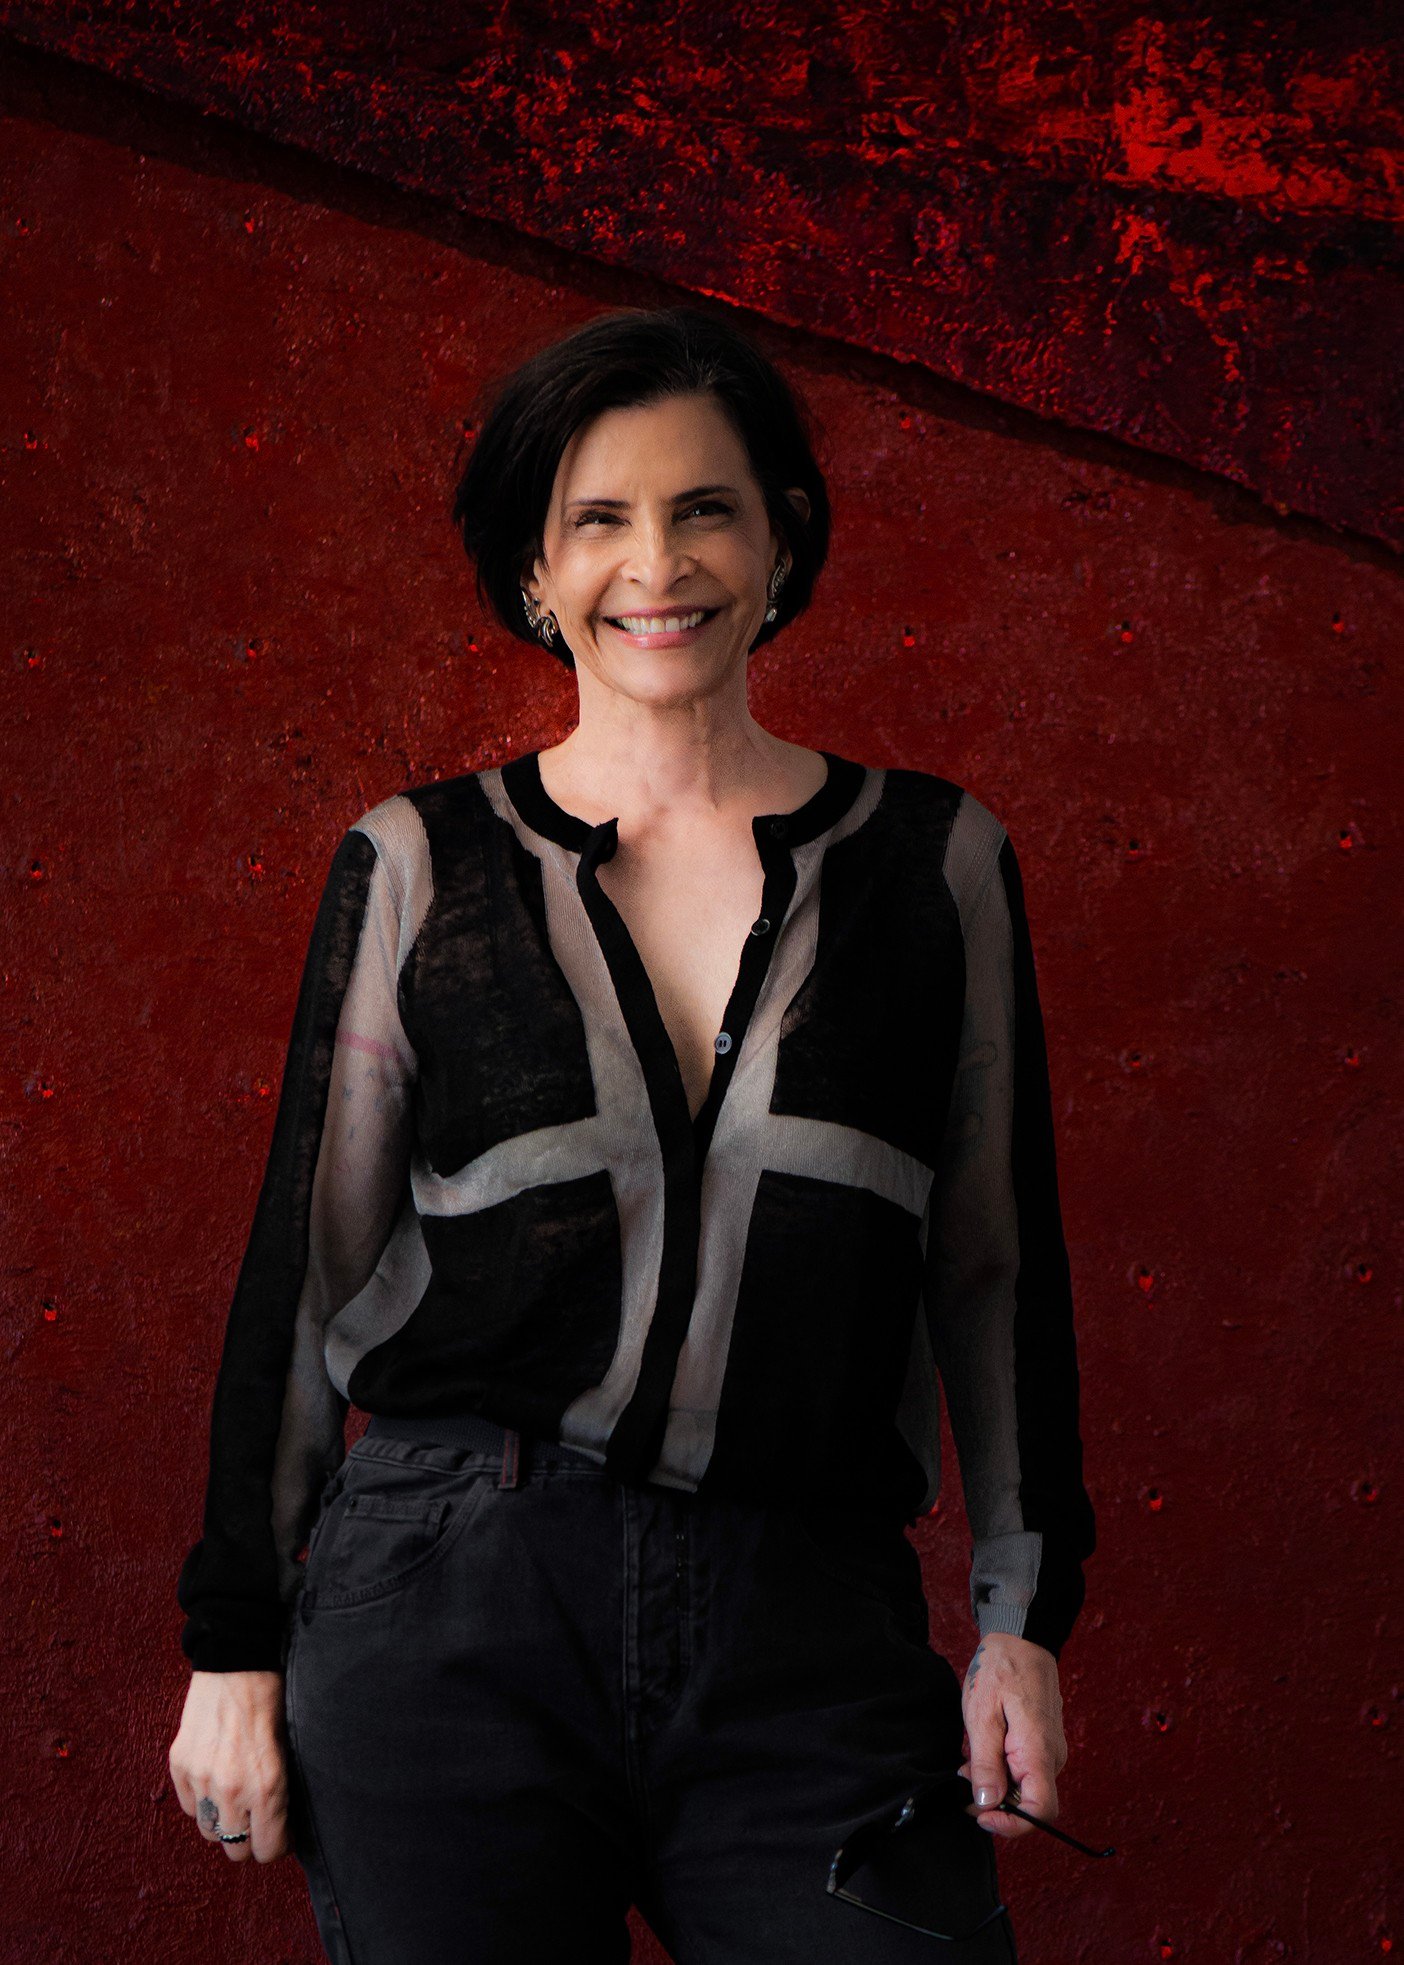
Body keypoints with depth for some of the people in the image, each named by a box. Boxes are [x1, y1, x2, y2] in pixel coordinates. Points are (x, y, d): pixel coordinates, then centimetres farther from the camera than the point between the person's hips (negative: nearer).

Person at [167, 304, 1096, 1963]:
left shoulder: (933, 858, 8)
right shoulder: (420, 864, 5)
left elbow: (999, 1261, 10)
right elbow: (305, 1261, 7)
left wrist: (1023, 1620, 7)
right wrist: (235, 1640, 5)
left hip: (810, 1641, 1)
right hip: (453, 1607, 0)